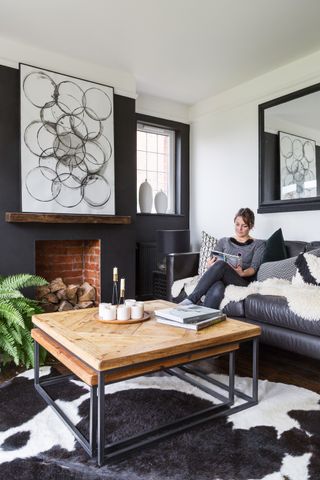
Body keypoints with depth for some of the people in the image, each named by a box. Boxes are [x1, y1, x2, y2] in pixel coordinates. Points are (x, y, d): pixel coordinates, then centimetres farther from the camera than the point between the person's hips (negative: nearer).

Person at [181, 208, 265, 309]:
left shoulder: (259, 244, 16)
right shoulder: (224, 241, 23)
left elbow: (254, 268, 1)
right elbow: (213, 261, 15)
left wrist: (242, 273, -23)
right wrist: (210, 266, -12)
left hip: (243, 282, -2)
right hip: (220, 279, 2)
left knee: (220, 264, -36)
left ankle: (191, 300, -39)